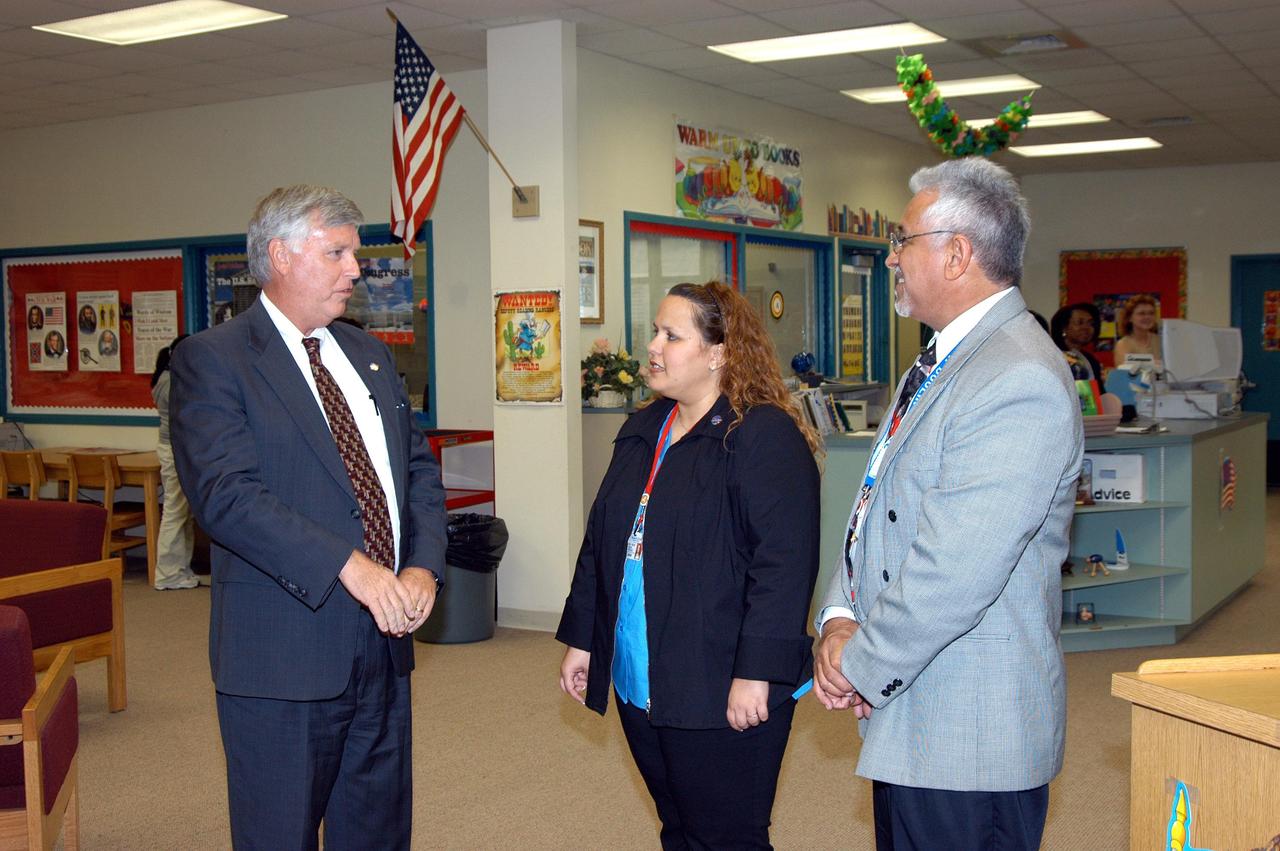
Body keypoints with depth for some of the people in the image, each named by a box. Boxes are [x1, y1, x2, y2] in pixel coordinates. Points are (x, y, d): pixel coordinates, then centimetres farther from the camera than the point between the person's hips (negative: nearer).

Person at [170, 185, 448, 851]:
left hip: (383, 646, 7)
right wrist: (349, 565, -26)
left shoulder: (369, 356, 15)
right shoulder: (212, 359, -8)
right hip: (284, 656, -6)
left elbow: (418, 467, 14)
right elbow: (225, 492, -20)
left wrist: (424, 566, -5)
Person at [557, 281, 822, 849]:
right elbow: (601, 543, 18)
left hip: (723, 694, -7)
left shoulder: (765, 435, -12)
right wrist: (581, 640, 17)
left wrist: (755, 674, -22)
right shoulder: (642, 431, 12)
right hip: (639, 682, 7)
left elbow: (784, 563, -19)